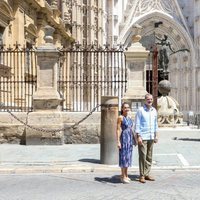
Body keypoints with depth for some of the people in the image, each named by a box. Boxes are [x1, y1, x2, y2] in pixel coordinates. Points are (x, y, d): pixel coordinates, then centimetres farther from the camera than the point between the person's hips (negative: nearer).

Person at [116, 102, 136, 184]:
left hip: (130, 139, 7)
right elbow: (118, 130, -11)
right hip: (124, 138, -7)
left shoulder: (129, 118, 13)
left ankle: (126, 175, 19)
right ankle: (123, 177, 2)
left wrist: (134, 139, 16)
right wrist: (118, 141, -16)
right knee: (124, 156, -4)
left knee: (128, 156, 11)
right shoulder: (120, 117, -7)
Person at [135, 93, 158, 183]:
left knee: (149, 157, 8)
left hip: (151, 137, 6)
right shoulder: (140, 110, -5)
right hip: (143, 137, -6)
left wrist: (156, 135, 13)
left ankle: (147, 174, 16)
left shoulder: (154, 110, 12)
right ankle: (142, 176, 0)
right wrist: (138, 136, -13)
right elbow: (137, 124, -7)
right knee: (143, 156, -5)